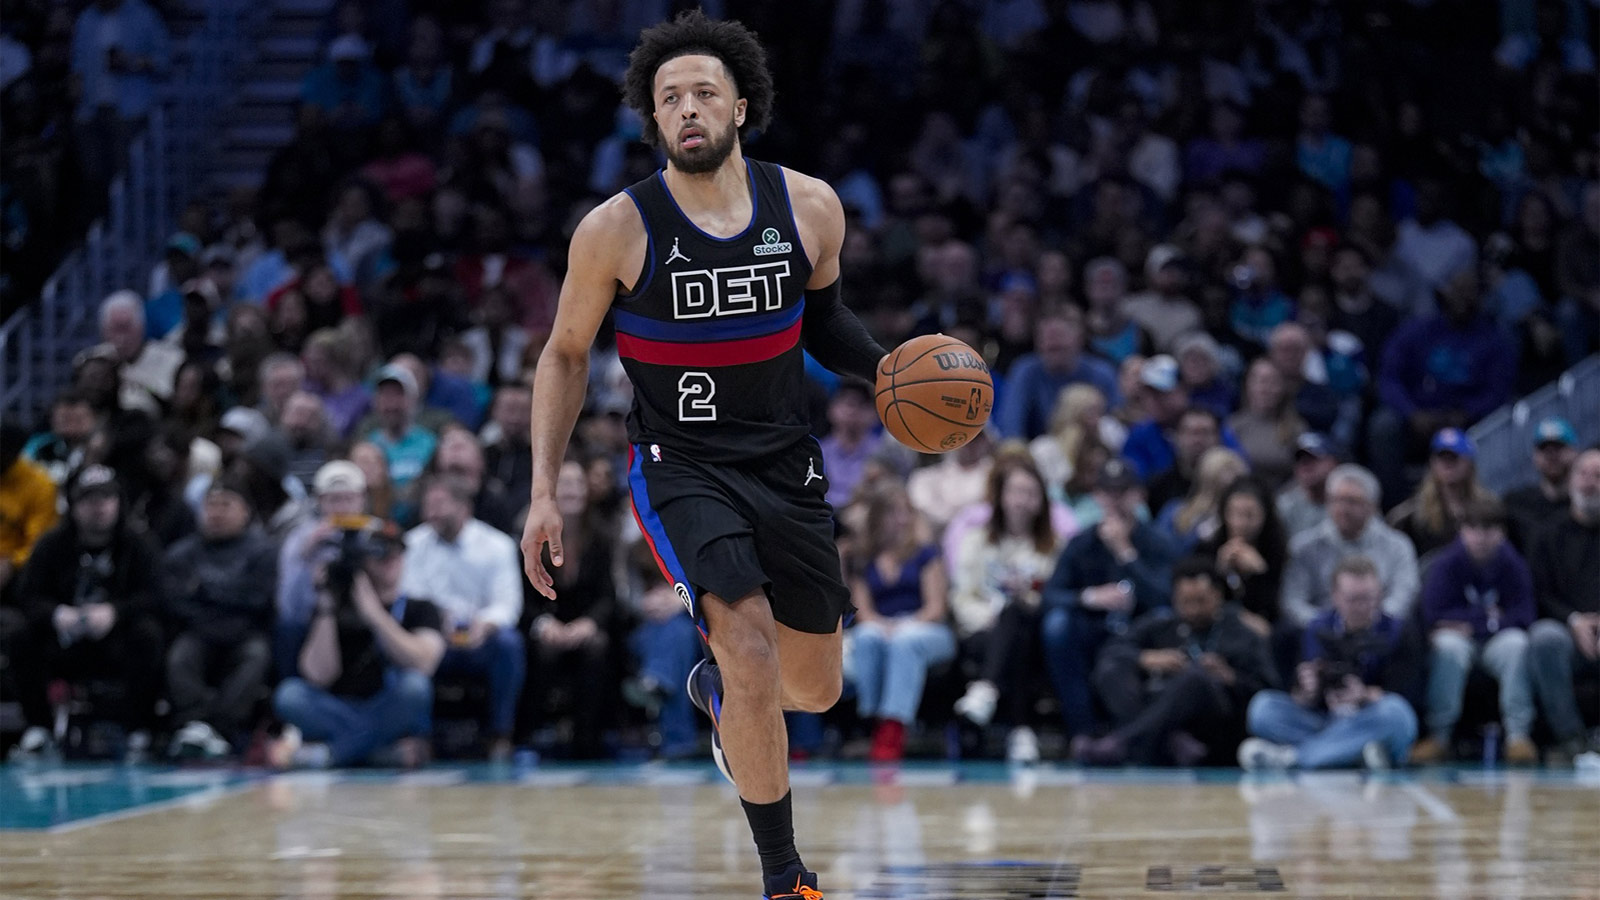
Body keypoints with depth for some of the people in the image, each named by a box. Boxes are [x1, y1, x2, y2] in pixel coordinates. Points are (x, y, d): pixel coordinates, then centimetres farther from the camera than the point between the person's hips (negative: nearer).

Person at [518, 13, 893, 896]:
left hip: (785, 464, 4)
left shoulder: (810, 208, -5)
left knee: (815, 689, 13)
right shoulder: (617, 229, -12)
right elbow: (565, 355, 1)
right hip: (679, 466, -4)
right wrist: (544, 492, -3)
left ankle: (716, 693, 50)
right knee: (751, 651, -25)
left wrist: (884, 369, -4)